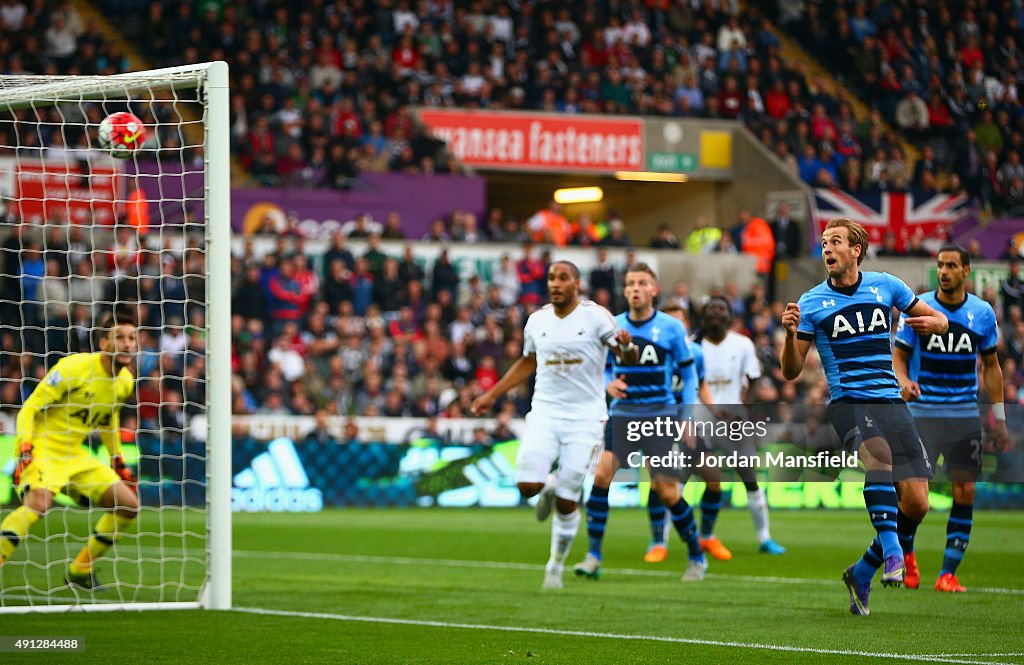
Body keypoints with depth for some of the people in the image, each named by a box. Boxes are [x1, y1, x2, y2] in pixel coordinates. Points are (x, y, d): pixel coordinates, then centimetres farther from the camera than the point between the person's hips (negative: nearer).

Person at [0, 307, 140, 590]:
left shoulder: (125, 381, 4)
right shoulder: (74, 367, -19)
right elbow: (29, 409, -16)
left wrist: (118, 461, 25)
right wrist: (24, 450, -27)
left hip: (75, 454, 8)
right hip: (43, 448, -8)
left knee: (129, 505, 3)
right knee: (38, 502, -36)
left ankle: (80, 570, 16)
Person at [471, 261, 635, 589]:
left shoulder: (595, 316, -6)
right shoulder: (538, 320, 7)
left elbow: (629, 357, -8)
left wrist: (626, 346, -32)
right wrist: (492, 394, 21)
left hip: (584, 417, -3)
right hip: (545, 413, 3)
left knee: (566, 502, -2)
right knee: (527, 485, -16)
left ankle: (556, 565, 18)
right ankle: (550, 485, 21)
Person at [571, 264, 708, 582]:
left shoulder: (672, 328, -3)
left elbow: (688, 374, 5)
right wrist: (609, 385, -6)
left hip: (660, 415, -2)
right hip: (623, 413, 2)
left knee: (667, 492, -4)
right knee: (602, 474, -18)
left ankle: (697, 557, 18)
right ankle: (593, 556, -11)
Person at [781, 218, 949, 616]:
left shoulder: (885, 285, 9)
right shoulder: (812, 302, 4)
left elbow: (938, 319, 20)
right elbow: (791, 371, 5)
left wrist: (934, 322, -4)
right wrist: (790, 334, -14)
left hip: (891, 401, 3)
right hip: (847, 402, -3)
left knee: (916, 505, -6)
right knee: (878, 450, -38)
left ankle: (862, 574, 14)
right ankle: (891, 551, -42)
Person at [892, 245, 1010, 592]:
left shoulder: (983, 313, 4)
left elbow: (991, 366, 12)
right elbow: (899, 355, 3)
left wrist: (999, 418, 10)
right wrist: (903, 382, -20)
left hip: (965, 415, 2)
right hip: (923, 412, -2)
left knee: (965, 492, -5)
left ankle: (948, 573, 2)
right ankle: (905, 552, 21)